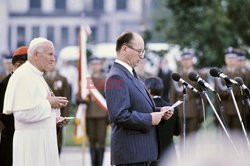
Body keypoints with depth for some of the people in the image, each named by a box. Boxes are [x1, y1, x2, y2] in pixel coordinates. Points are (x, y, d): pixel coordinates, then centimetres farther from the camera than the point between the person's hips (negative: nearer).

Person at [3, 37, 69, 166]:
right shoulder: (23, 76, -14)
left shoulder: (36, 76, 19)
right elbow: (23, 112, -23)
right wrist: (49, 103, -14)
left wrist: (54, 118, 9)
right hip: (31, 140, -10)